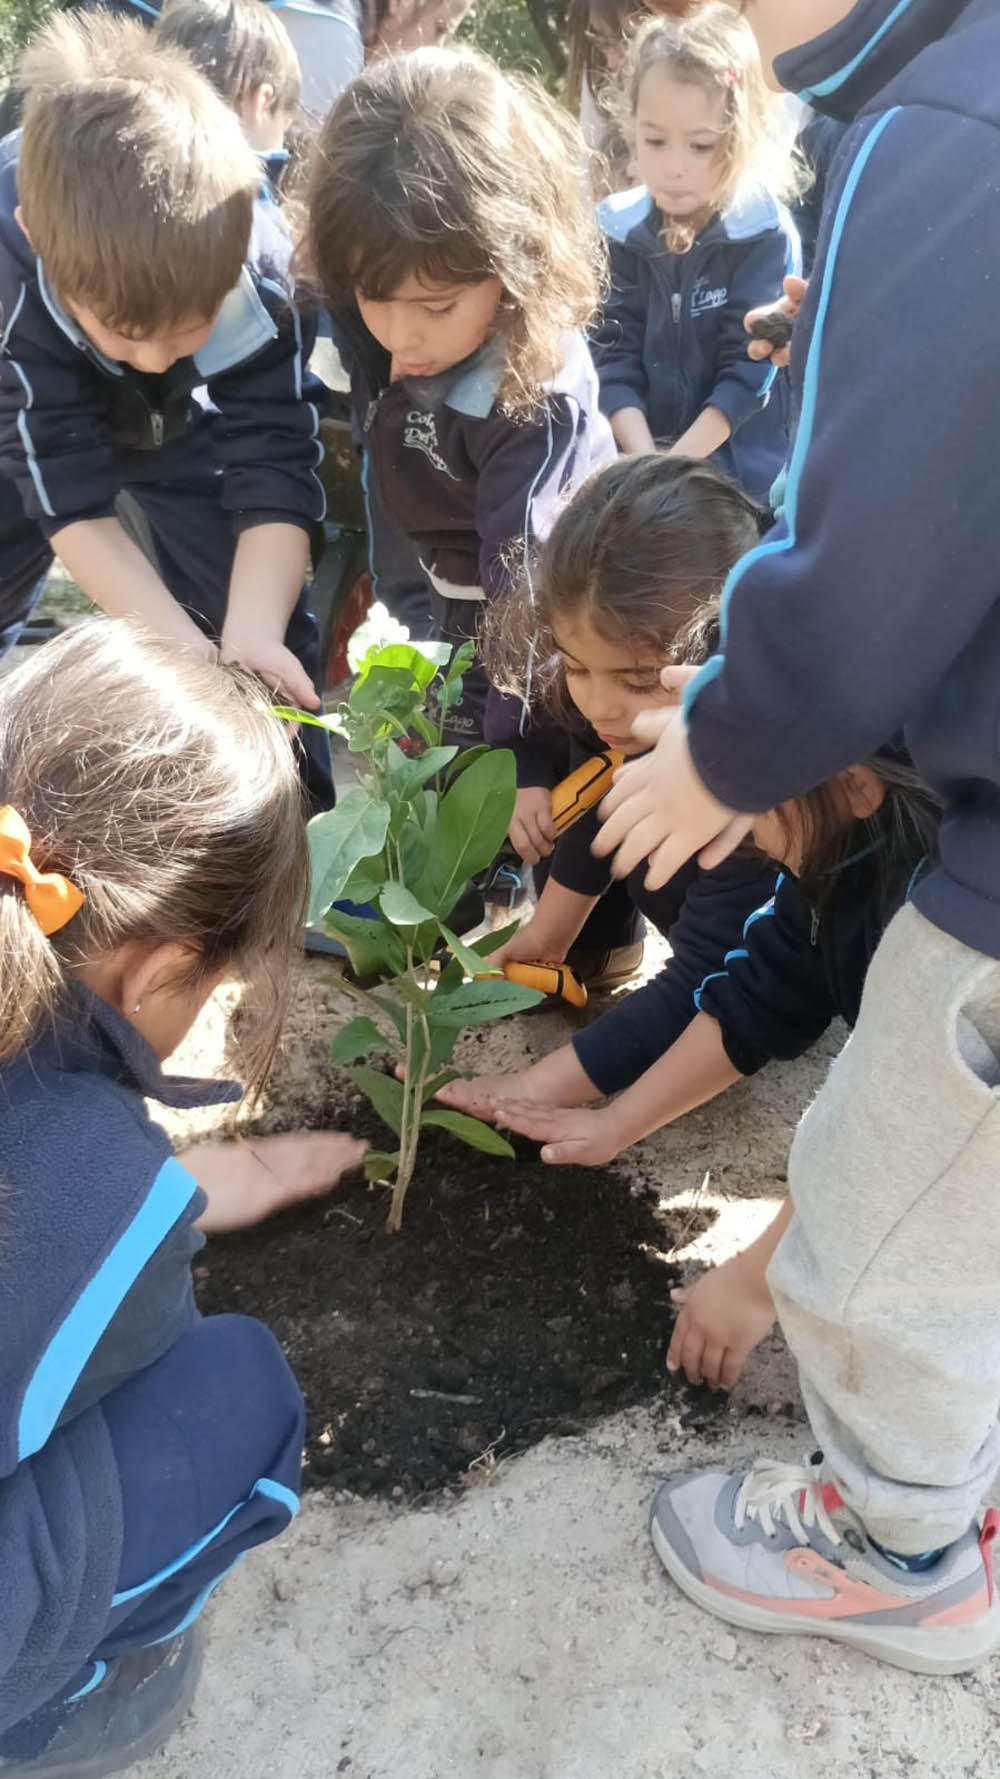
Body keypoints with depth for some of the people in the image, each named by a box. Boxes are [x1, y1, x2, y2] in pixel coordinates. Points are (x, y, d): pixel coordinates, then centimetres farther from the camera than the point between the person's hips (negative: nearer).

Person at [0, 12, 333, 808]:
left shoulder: (258, 277, -38)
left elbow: (276, 482, -34)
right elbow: (73, 503, -36)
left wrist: (250, 639, -50)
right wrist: (197, 655, -45)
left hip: (187, 421, 1)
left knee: (266, 615, -11)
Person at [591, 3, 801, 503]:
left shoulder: (764, 234, -9)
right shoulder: (621, 228, 0)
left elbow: (747, 371, -13)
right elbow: (614, 355, -4)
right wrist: (644, 461, -16)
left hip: (743, 472, -3)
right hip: (634, 466, 3)